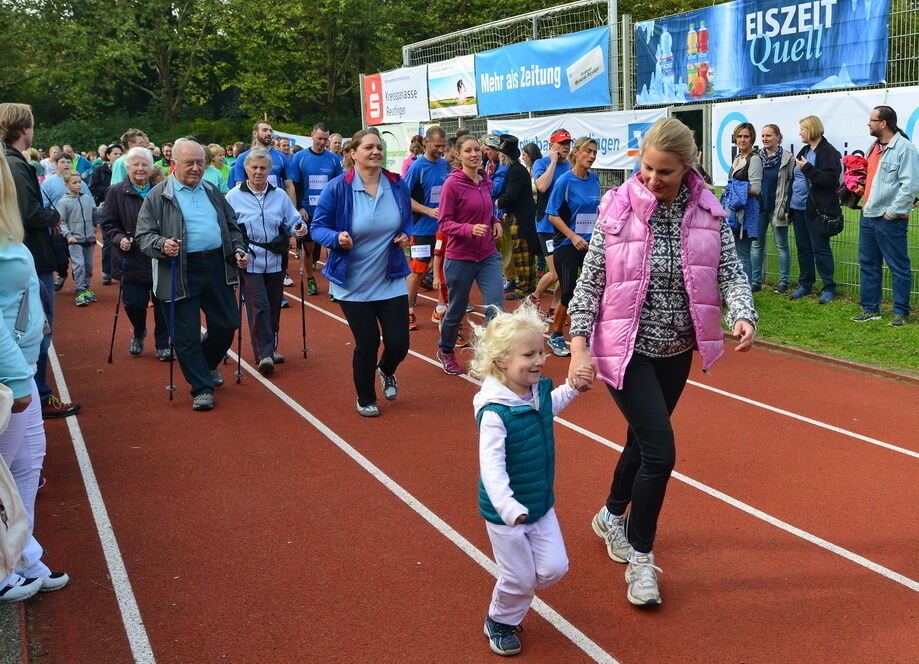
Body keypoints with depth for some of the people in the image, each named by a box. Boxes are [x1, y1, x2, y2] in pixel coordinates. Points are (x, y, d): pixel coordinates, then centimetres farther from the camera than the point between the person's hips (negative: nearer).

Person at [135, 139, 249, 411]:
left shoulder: (212, 192, 13)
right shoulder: (158, 196, -3)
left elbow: (232, 224, 22)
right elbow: (143, 235, -5)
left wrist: (238, 249, 7)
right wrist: (162, 244, -25)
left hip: (217, 266, 5)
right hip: (181, 273, -4)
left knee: (226, 324, 12)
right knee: (187, 334, 0)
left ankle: (208, 364, 40)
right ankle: (201, 388, 12)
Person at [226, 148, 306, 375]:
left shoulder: (279, 195, 8)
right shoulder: (234, 196, 0)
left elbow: (292, 223, 10)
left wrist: (300, 228, -13)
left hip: (275, 262, 4)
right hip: (250, 262, -3)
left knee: (274, 307, 11)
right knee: (259, 307, -12)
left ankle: (271, 348, 26)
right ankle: (264, 354, -10)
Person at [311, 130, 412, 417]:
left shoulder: (397, 186, -1)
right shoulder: (338, 188, -13)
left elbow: (407, 219, 16)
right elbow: (318, 227, -6)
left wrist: (405, 235, -5)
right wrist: (336, 238, -26)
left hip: (391, 281, 3)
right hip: (353, 283, -3)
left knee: (398, 342, 0)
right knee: (367, 343, 2)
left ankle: (386, 371, 40)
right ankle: (365, 399, 31)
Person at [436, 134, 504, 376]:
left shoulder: (486, 182, 5)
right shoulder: (452, 184, -13)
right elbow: (445, 223, -14)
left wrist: (496, 222, 1)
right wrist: (470, 229, -29)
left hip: (488, 256, 5)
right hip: (460, 258, -4)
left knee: (496, 308, -8)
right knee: (456, 309, 12)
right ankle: (445, 351, 38)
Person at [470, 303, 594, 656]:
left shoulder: (538, 391, -4)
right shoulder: (495, 412, -29)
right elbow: (492, 467, -36)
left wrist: (573, 387, 13)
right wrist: (508, 507, -47)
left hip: (542, 505, 7)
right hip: (506, 512, -7)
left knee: (554, 568, 7)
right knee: (520, 577, 6)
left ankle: (516, 596, 38)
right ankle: (500, 621, 37)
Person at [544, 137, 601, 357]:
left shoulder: (594, 179, 5)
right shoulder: (565, 180, -11)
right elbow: (553, 215, -11)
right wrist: (573, 237, -18)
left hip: (591, 244, 5)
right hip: (567, 245, -5)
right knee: (568, 293, -3)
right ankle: (556, 336, 16)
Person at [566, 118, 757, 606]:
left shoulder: (707, 212, -5)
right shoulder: (617, 209, -13)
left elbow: (730, 270, -6)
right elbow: (590, 281, -9)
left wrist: (742, 314, -27)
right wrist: (579, 347, -14)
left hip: (676, 350, 4)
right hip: (626, 348, -4)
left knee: (643, 440, 20)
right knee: (660, 450, -12)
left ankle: (612, 517, 47)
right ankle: (640, 559, 6)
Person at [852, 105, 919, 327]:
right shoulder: (874, 147, 15)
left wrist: (893, 212, -17)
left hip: (890, 219, -9)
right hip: (868, 215, 9)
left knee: (899, 267, 1)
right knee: (868, 264, 13)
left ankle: (901, 312, 8)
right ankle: (870, 309, 22)